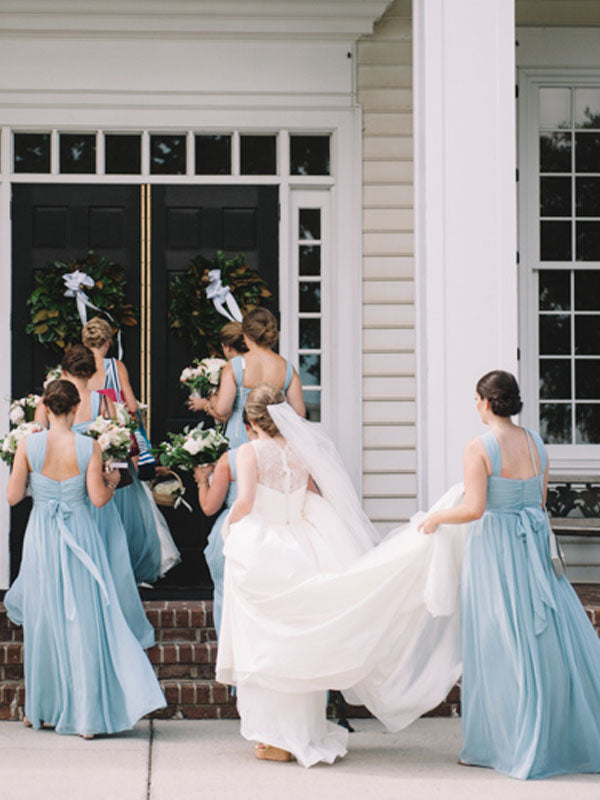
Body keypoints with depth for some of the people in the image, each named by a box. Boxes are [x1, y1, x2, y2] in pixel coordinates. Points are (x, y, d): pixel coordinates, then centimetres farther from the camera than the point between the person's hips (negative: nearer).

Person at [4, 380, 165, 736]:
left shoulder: (29, 446, -7)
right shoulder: (89, 446, -8)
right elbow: (98, 498, -9)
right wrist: (112, 482, 11)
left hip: (42, 538, 1)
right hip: (80, 536, -1)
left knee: (44, 623, 15)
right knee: (85, 621, 3)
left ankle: (42, 709, 27)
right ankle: (88, 715, 3)